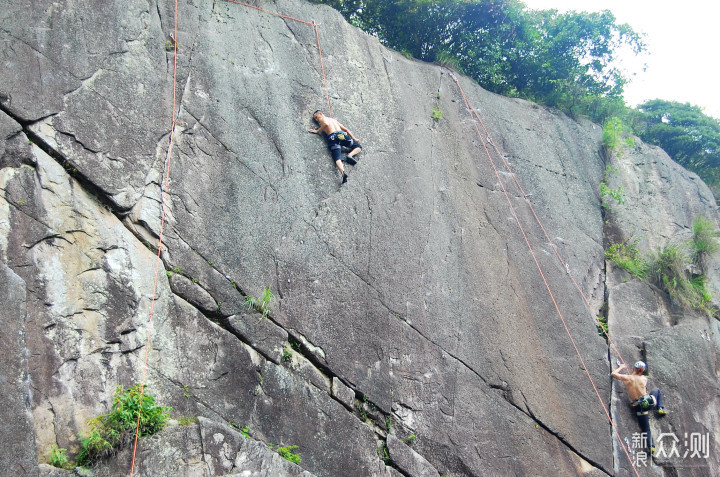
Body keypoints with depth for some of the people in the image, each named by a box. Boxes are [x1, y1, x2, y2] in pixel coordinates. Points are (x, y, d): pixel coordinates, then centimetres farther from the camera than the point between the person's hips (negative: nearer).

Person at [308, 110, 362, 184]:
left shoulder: (322, 119, 17)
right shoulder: (334, 119, 35)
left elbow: (326, 124, -8)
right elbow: (346, 129, 31)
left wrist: (317, 131, 3)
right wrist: (354, 138, 33)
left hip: (332, 138, -4)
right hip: (342, 135, 4)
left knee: (337, 159, -19)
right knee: (358, 147, 22)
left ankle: (343, 172, -49)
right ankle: (350, 155, -9)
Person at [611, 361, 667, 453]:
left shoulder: (627, 378, -9)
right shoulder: (644, 378, -1)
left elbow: (613, 373, -5)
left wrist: (621, 367, 11)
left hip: (640, 407, -1)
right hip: (650, 402, 1)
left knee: (646, 429, 12)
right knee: (657, 391, 33)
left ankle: (651, 446, 0)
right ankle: (660, 408, 28)